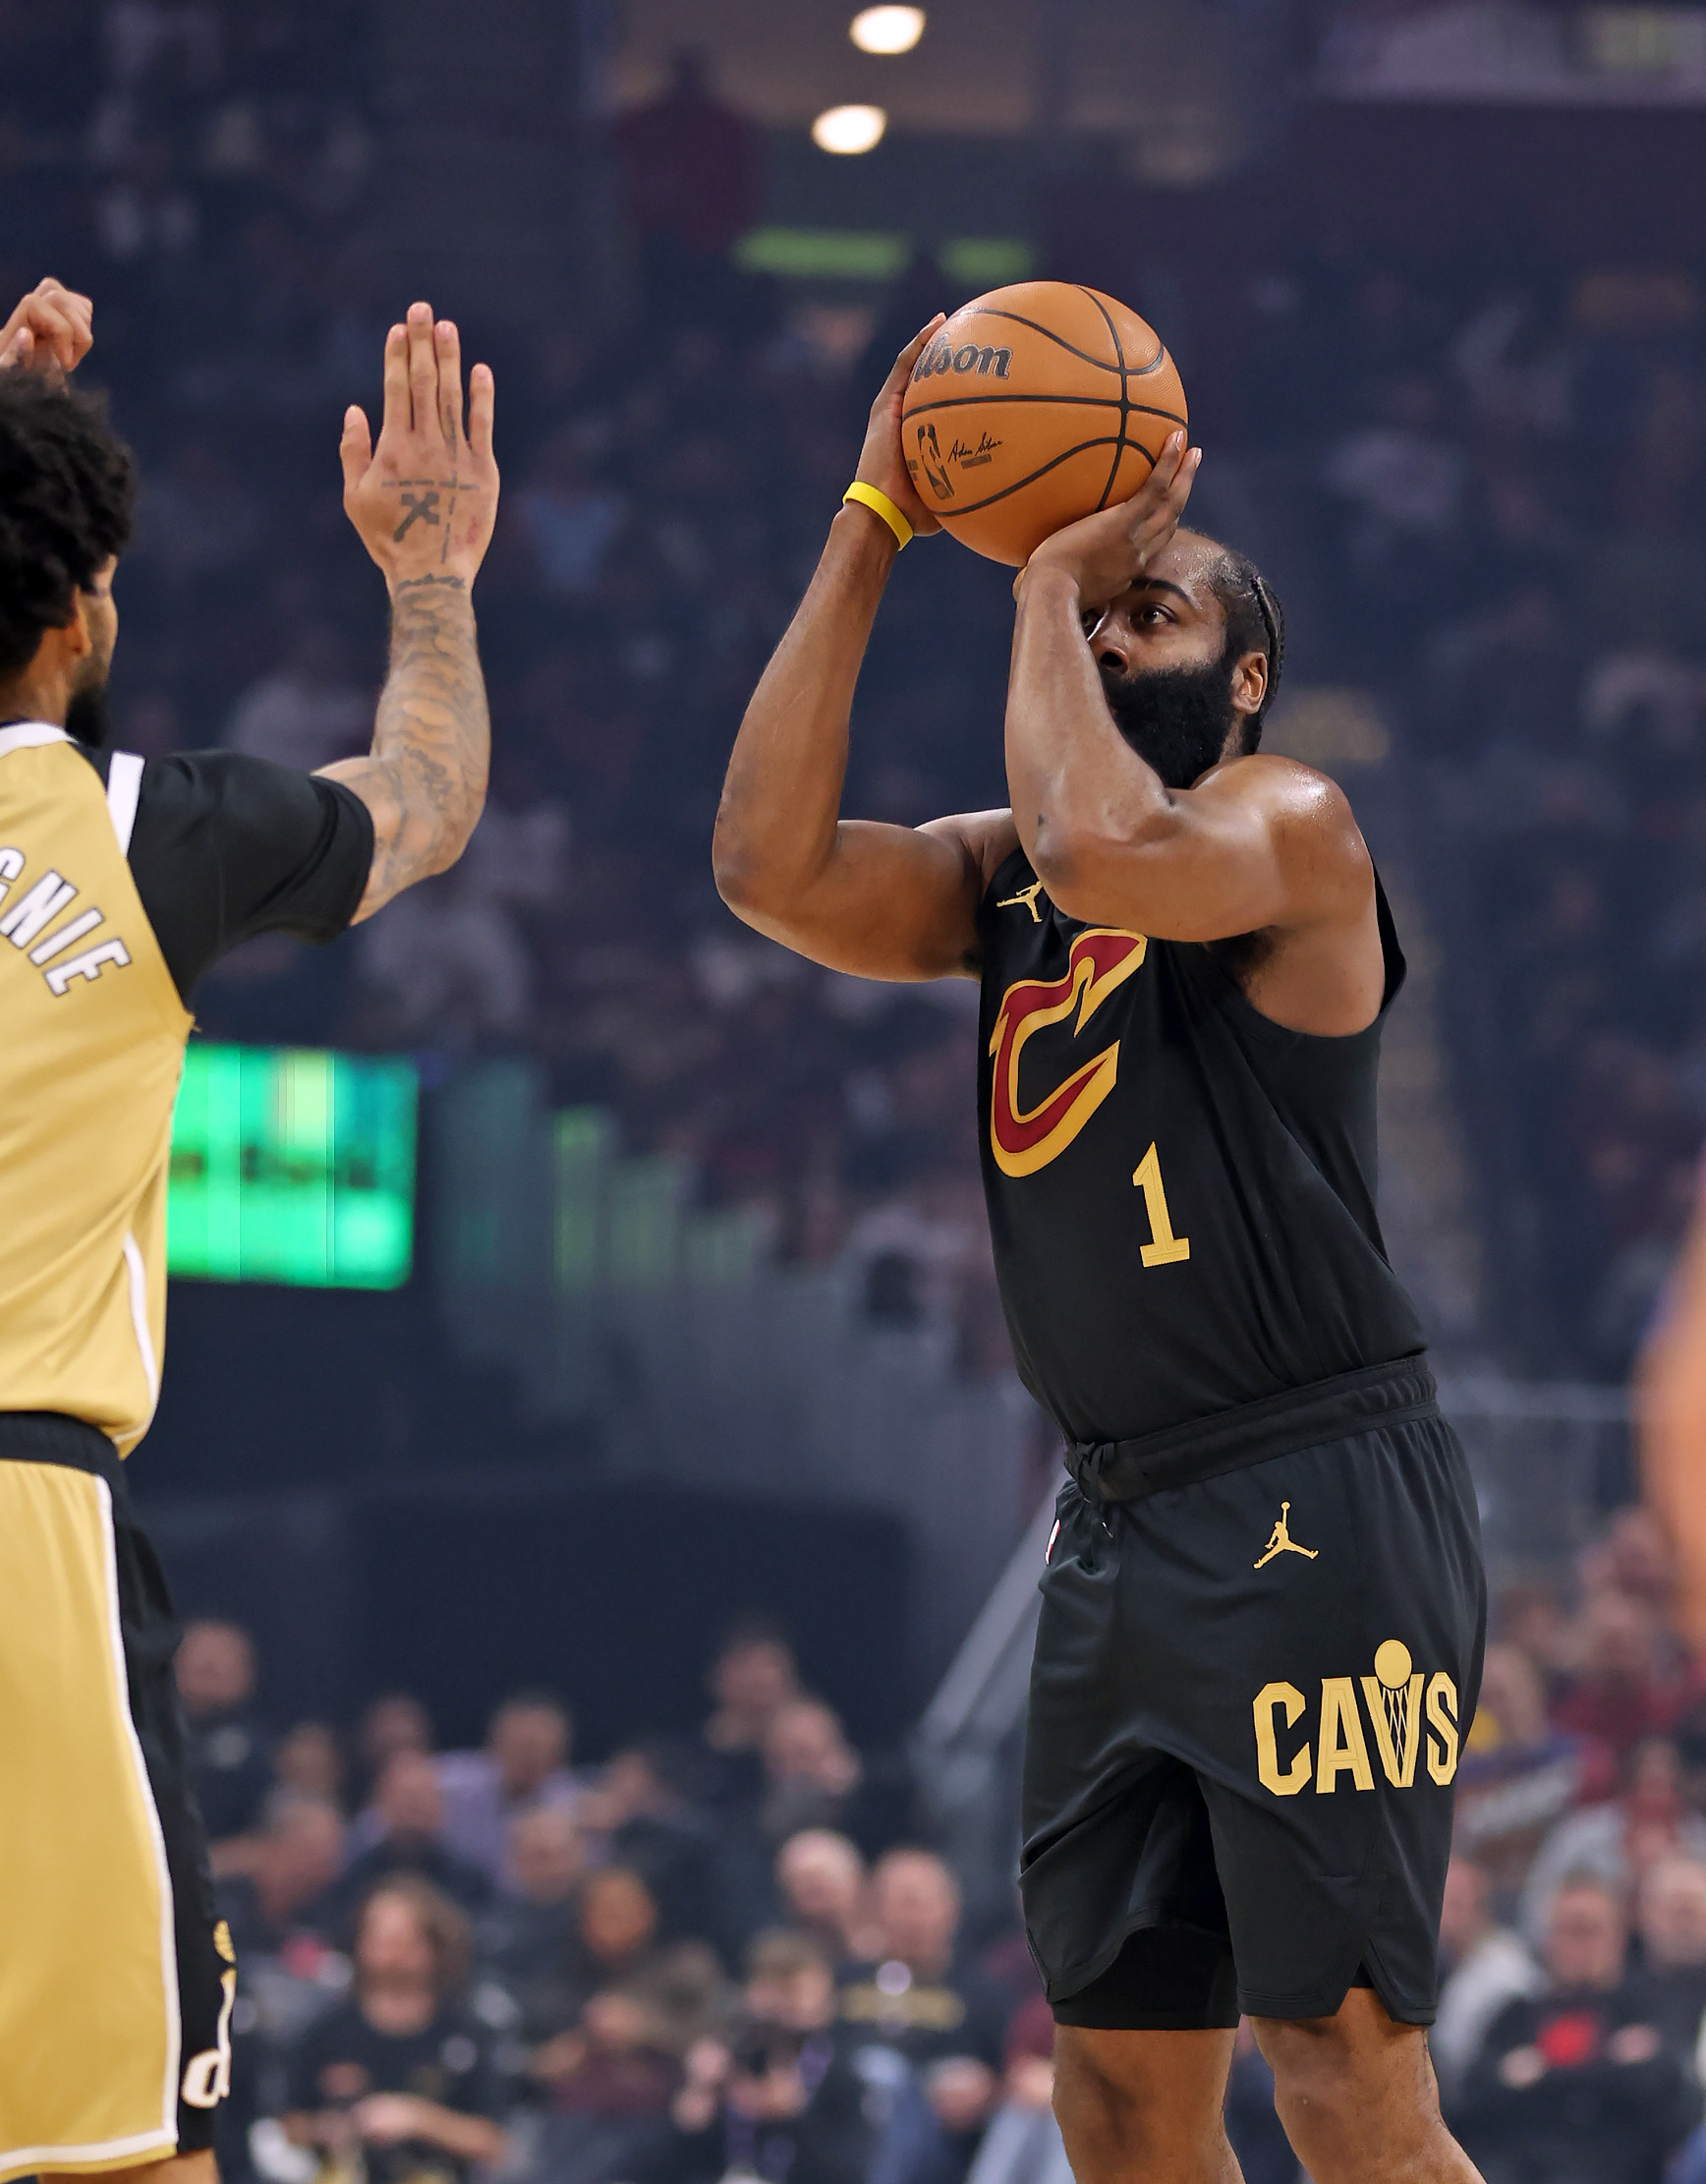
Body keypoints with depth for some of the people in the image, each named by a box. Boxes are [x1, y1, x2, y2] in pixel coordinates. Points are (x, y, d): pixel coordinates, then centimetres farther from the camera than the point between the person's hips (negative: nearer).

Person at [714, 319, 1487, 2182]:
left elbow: (1112, 853, -28)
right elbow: (774, 867, -3)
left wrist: (1052, 582, -12)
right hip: (1122, 1524, 8)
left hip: (1317, 1515, -8)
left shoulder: (1291, 825, -6)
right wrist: (873, 529, -2)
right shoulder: (998, 875, 15)